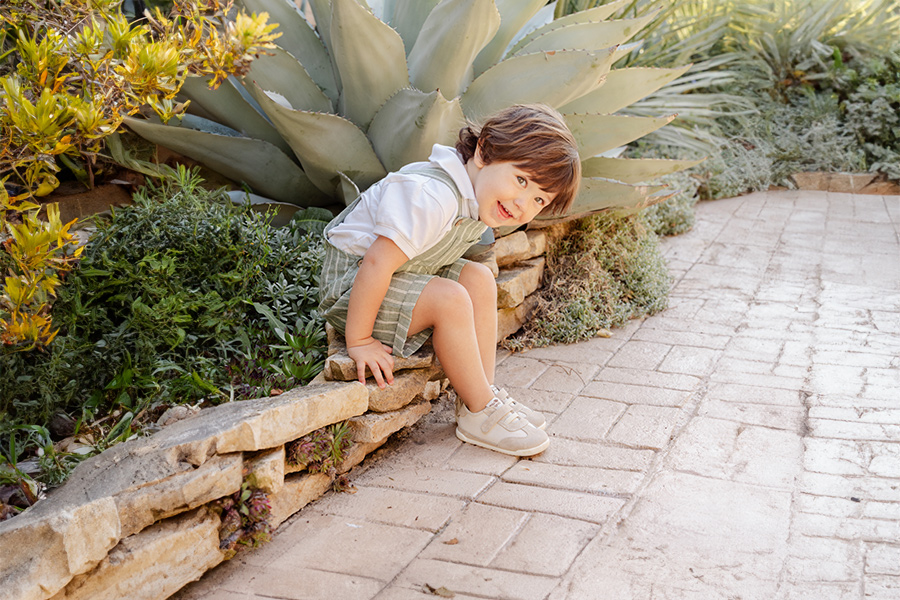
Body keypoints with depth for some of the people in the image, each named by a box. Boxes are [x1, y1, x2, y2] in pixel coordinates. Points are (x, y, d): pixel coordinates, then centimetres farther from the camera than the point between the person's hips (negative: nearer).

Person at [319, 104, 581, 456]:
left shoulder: (478, 199, 1)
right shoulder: (432, 196, -31)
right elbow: (377, 263, -33)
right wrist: (359, 341, -28)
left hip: (402, 278, 10)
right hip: (349, 282, -10)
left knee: (479, 280, 0)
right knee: (450, 300, -25)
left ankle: (484, 394, 3)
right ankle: (480, 414, -12)